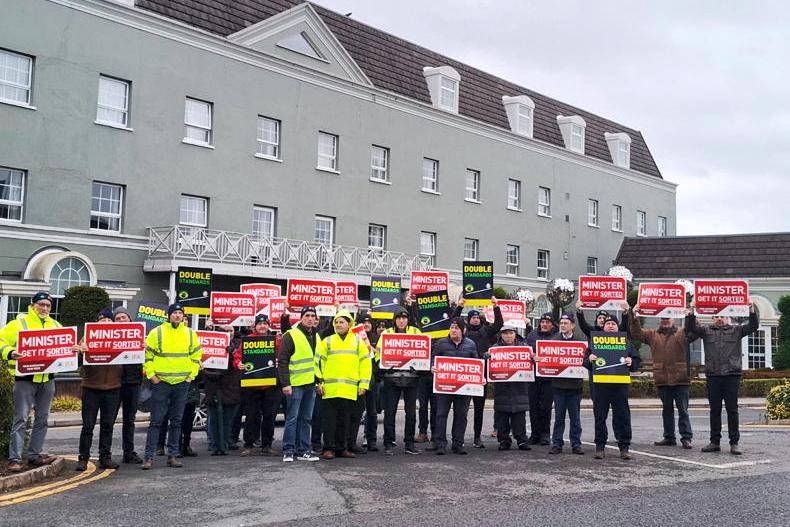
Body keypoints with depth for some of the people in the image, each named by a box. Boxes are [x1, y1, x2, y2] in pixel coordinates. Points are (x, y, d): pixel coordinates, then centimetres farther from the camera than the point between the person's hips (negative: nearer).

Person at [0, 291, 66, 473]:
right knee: (20, 419, -5)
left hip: (47, 379, 6)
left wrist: (73, 350, -1)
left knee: (42, 419, 11)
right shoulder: (19, 323, -2)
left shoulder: (55, 325, 14)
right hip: (25, 378, -5)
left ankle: (35, 454, 21)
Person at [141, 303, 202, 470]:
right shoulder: (157, 332, -1)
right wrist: (151, 375, -6)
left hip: (182, 383, 3)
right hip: (160, 382, -3)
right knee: (156, 421, -2)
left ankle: (172, 455, 16)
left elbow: (196, 356, 14)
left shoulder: (190, 334, 7)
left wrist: (192, 375, 6)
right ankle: (149, 456, 2)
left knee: (176, 421, 8)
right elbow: (147, 355, 0)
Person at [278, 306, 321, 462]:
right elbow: (282, 361, -10)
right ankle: (288, 450, 5)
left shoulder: (316, 337, 15)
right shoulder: (291, 335, -6)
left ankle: (303, 450, 15)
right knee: (292, 418, -3)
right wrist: (285, 383, -15)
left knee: (306, 419, 10)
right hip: (295, 384, -7)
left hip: (311, 384, 7)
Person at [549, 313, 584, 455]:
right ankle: (557, 444, 12)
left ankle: (576, 444, 15)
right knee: (559, 416, 6)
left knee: (575, 416, 7)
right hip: (558, 383, 1)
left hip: (574, 384, 0)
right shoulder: (554, 339, 5)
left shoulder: (579, 340, 3)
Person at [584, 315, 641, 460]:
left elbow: (636, 362, 11)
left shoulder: (626, 342, 13)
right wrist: (589, 359, -13)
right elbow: (585, 363, 8)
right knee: (600, 416, 4)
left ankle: (624, 447, 9)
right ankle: (600, 447, 12)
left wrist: (631, 362, -10)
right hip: (600, 385, 0)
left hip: (620, 384, 0)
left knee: (622, 416, 1)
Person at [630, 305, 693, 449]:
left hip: (680, 379, -3)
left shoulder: (682, 333, 5)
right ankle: (669, 437, 20)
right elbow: (636, 333, 4)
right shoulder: (652, 335, 11)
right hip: (662, 379, 3)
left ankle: (686, 438, 4)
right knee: (667, 410, 12)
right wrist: (635, 318, -10)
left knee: (683, 410, 0)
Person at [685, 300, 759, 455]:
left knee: (732, 410, 1)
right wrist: (691, 312, -14)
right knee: (714, 410, 7)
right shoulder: (706, 330, 12)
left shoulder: (736, 330, 10)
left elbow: (753, 326, 0)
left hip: (732, 375, -1)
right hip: (712, 375, 1)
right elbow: (691, 328, 0)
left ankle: (734, 443, 6)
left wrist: (752, 308, -12)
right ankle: (715, 442, 14)